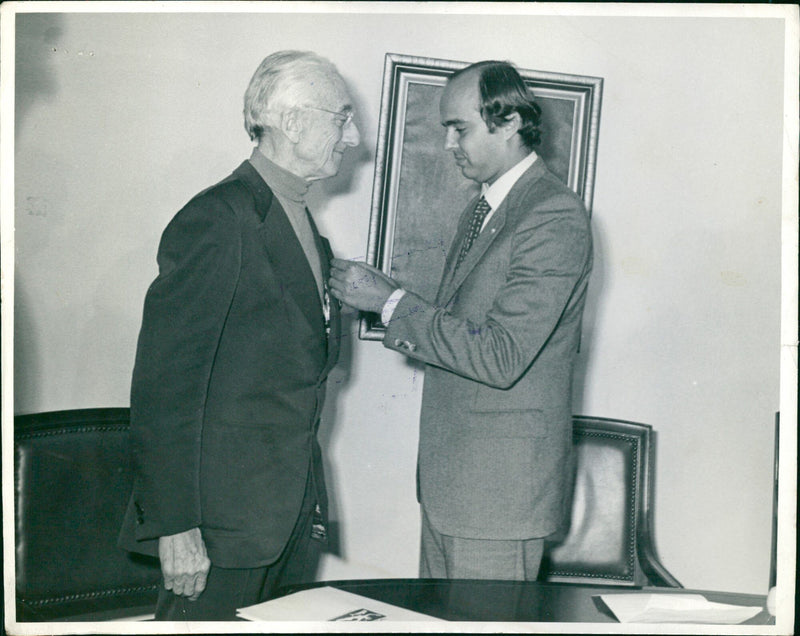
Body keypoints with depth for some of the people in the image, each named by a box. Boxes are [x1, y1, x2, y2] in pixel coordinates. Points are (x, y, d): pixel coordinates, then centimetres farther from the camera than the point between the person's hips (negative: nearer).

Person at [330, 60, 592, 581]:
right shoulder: (480, 211, 14)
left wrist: (390, 300, -19)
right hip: (448, 477, 9)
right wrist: (386, 300, 1)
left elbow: (501, 358, -24)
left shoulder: (555, 217, -17)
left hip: (501, 482, -9)